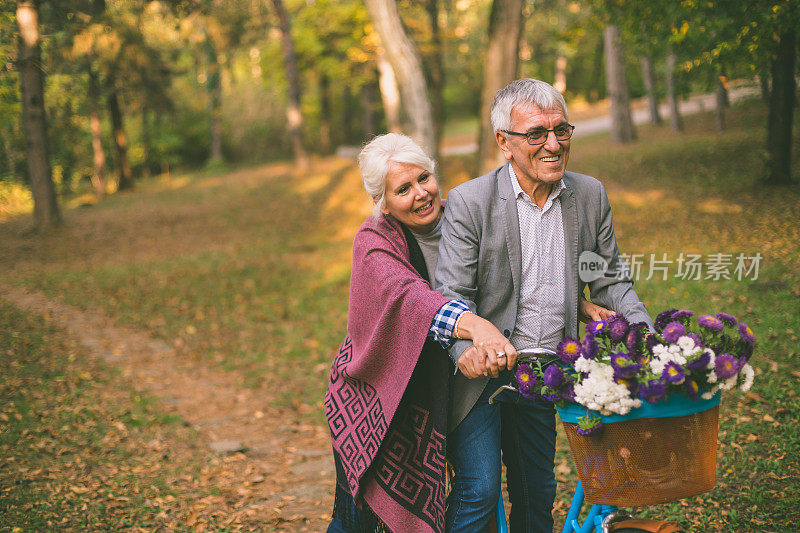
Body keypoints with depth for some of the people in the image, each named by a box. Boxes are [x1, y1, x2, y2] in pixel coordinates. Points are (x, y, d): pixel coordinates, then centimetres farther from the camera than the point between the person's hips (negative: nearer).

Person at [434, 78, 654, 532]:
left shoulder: (591, 195, 1)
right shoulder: (469, 202, -14)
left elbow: (609, 280, 8)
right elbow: (452, 294, -16)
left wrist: (647, 334, -8)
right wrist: (466, 349, -36)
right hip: (482, 374, -4)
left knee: (538, 493, 16)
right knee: (479, 491, -9)